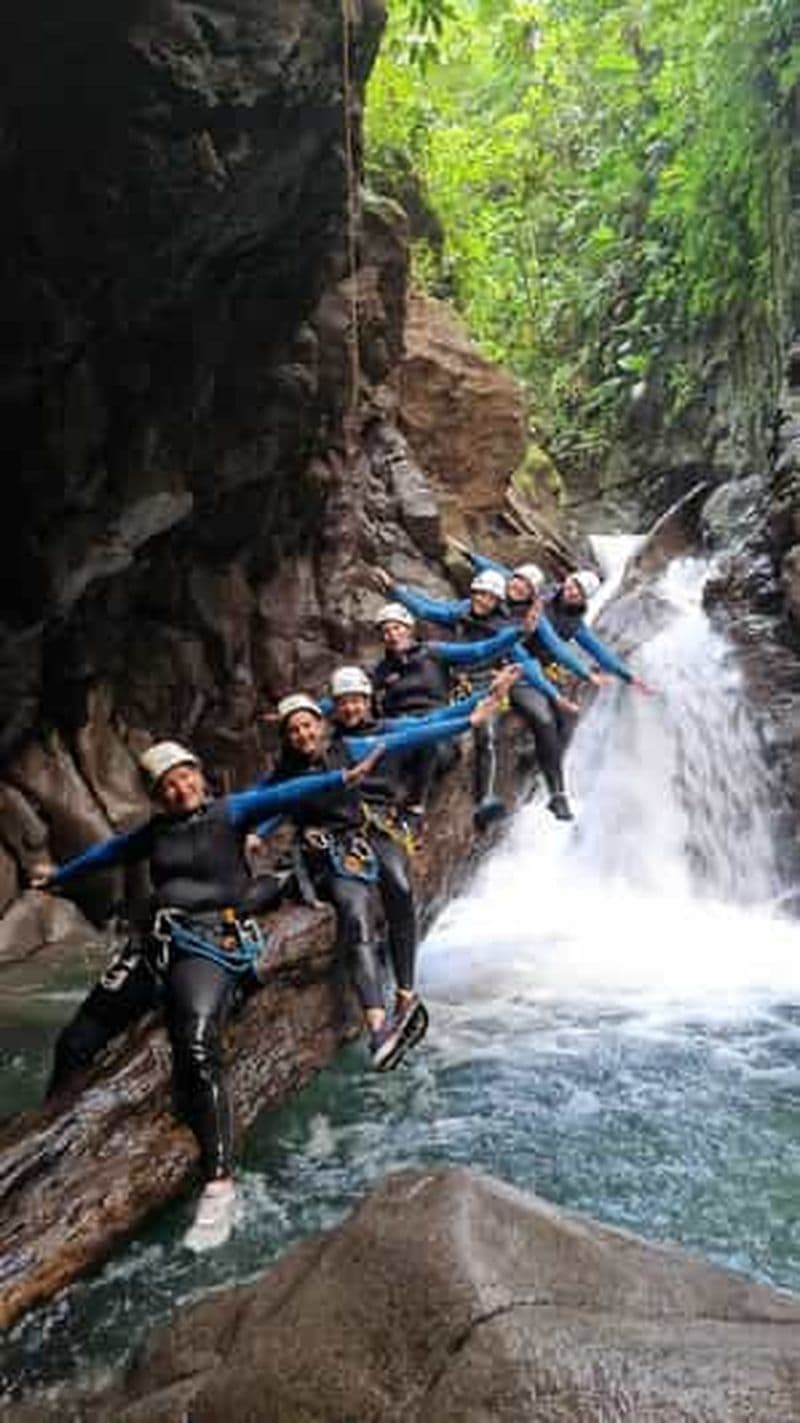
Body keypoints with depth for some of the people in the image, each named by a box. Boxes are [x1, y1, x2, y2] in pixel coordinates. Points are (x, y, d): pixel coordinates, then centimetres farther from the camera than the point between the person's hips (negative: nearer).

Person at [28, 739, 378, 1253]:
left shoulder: (229, 813, 0)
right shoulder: (153, 832, 16)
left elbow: (281, 796, -12)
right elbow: (107, 852, 31)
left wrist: (340, 777, -25)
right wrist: (60, 875, 46)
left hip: (214, 945, -6)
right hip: (157, 943, 7)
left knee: (197, 1052, -28)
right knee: (76, 1043, 8)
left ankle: (220, 1184, -20)